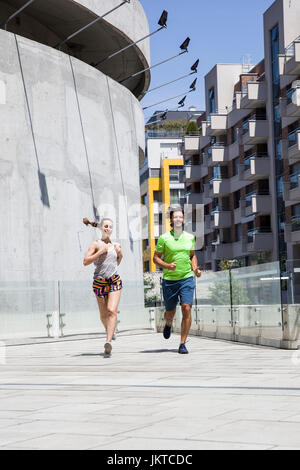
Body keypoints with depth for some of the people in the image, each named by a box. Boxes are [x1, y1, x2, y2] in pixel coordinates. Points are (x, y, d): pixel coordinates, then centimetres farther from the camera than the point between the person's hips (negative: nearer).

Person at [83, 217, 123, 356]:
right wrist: (100, 252, -15)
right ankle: (110, 330, 41)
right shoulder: (96, 244, -1)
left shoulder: (114, 245, 13)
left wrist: (120, 253, 7)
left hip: (114, 281, 2)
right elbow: (85, 262, -10)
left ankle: (108, 341, -26)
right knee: (103, 315, 9)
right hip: (99, 282, -2)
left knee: (112, 311, -18)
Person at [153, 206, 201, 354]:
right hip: (169, 279, -1)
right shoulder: (164, 238, -2)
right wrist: (168, 266, -16)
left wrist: (195, 269, 4)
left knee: (186, 308, -14)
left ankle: (182, 344, -7)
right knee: (170, 312, 10)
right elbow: (156, 257, 1)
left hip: (187, 278, 1)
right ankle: (168, 324, 49)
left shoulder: (190, 237, 8)